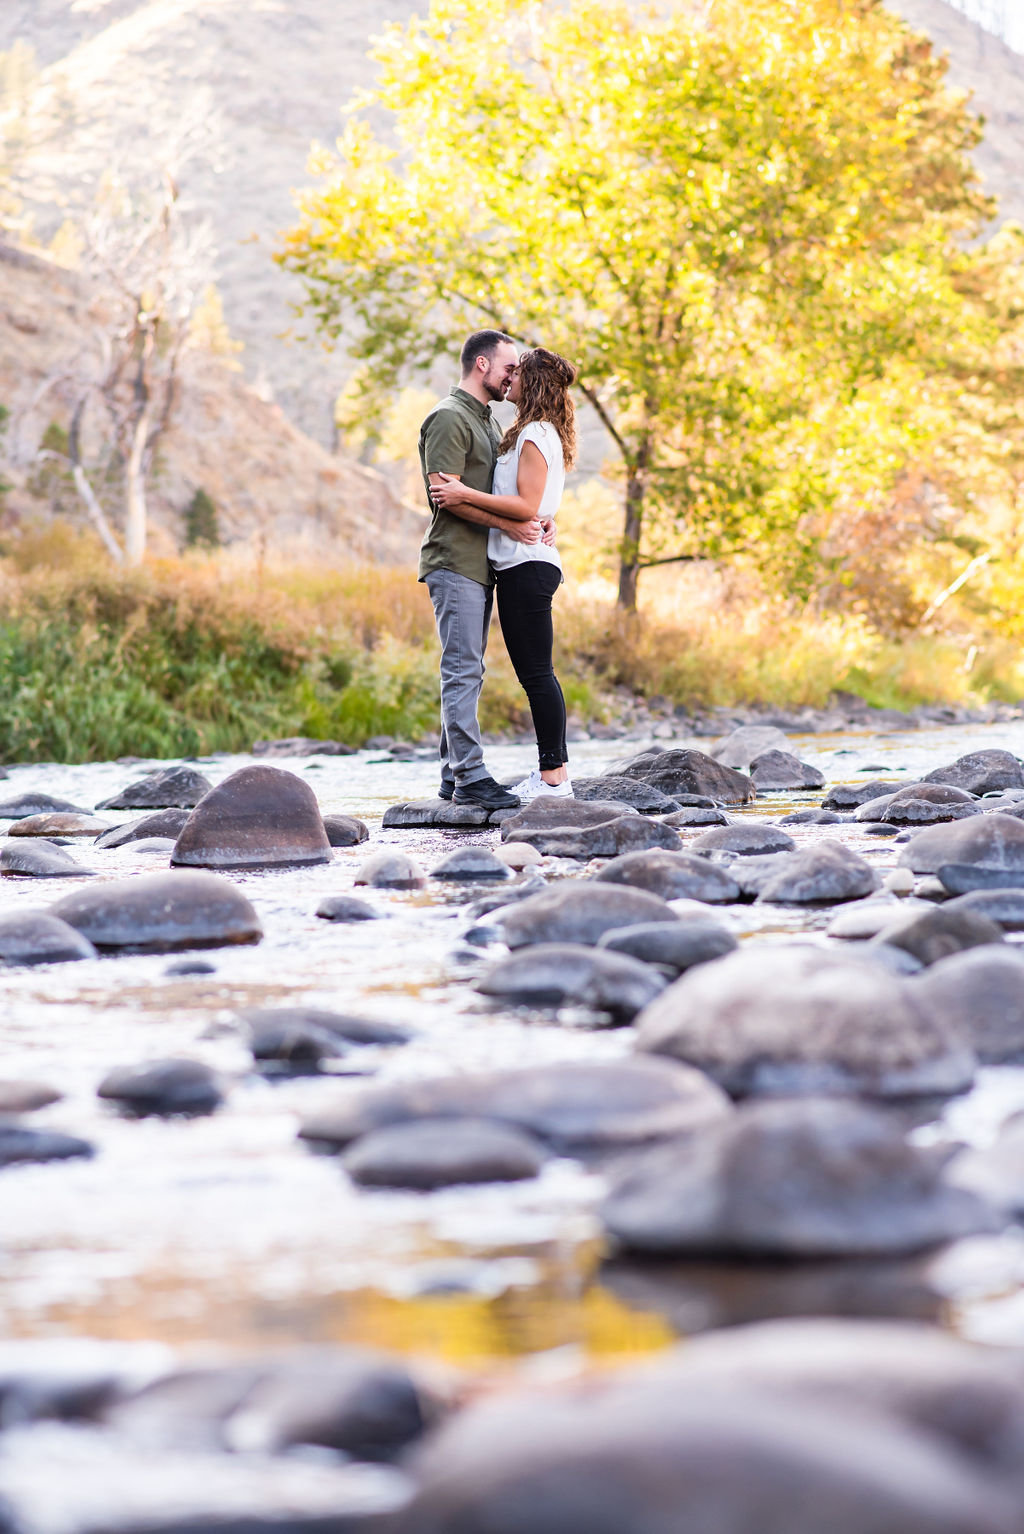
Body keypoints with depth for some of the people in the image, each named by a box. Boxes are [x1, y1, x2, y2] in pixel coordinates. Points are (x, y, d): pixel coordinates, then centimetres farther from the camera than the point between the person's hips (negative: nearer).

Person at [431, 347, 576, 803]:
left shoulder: (534, 435, -11)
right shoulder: (544, 434, 20)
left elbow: (527, 506, -19)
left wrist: (466, 495, -17)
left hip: (528, 563, -10)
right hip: (524, 564, 10)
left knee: (536, 672, -9)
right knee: (534, 673, 10)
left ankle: (553, 777, -9)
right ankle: (552, 770, 11)